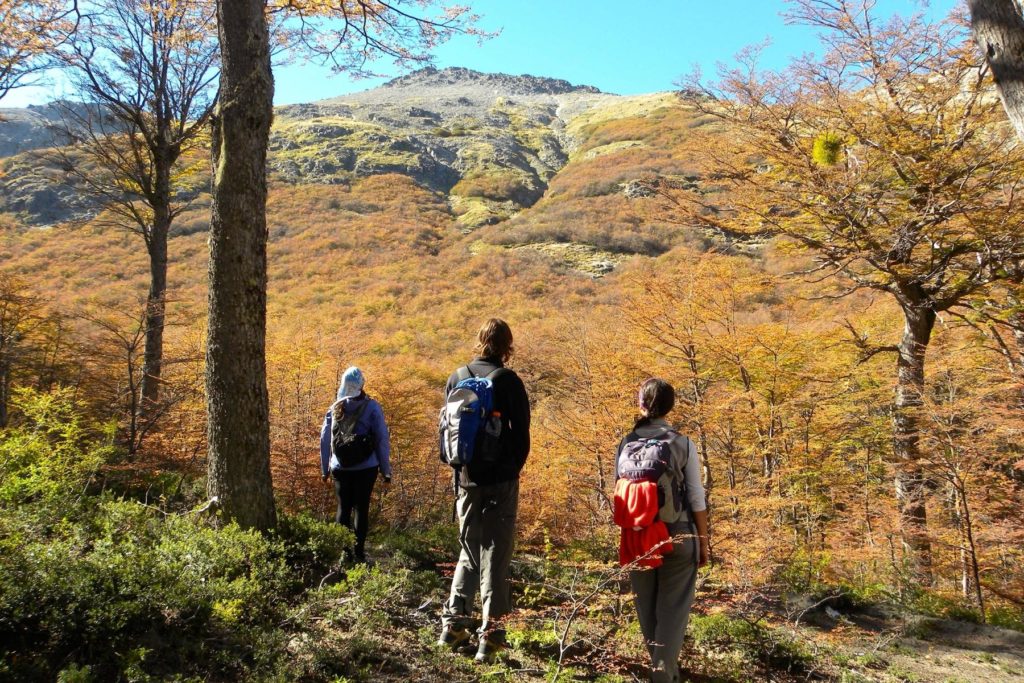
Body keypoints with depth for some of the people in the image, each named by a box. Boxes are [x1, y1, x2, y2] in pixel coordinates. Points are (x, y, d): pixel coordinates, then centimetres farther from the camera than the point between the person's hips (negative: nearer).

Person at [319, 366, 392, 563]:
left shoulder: (335, 408, 2)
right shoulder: (372, 407, -7)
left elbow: (325, 439, 5)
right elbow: (382, 439, -7)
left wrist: (325, 469, 14)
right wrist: (386, 470, -1)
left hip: (340, 468, 2)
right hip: (366, 468, -2)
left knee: (343, 508, 11)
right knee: (361, 508, 4)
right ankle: (358, 552, 2)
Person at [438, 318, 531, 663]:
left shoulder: (456, 378, 5)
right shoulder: (508, 381, -9)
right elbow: (521, 434, -7)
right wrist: (513, 469, 8)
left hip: (467, 480, 4)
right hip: (500, 481, -4)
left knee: (469, 551, 18)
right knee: (495, 555, 2)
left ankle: (453, 623, 18)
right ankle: (490, 634, 3)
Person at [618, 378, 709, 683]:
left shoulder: (626, 444, -2)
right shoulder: (683, 444, -7)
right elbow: (696, 499, -6)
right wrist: (703, 541, 4)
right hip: (678, 536, -2)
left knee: (647, 607, 18)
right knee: (673, 607, 8)